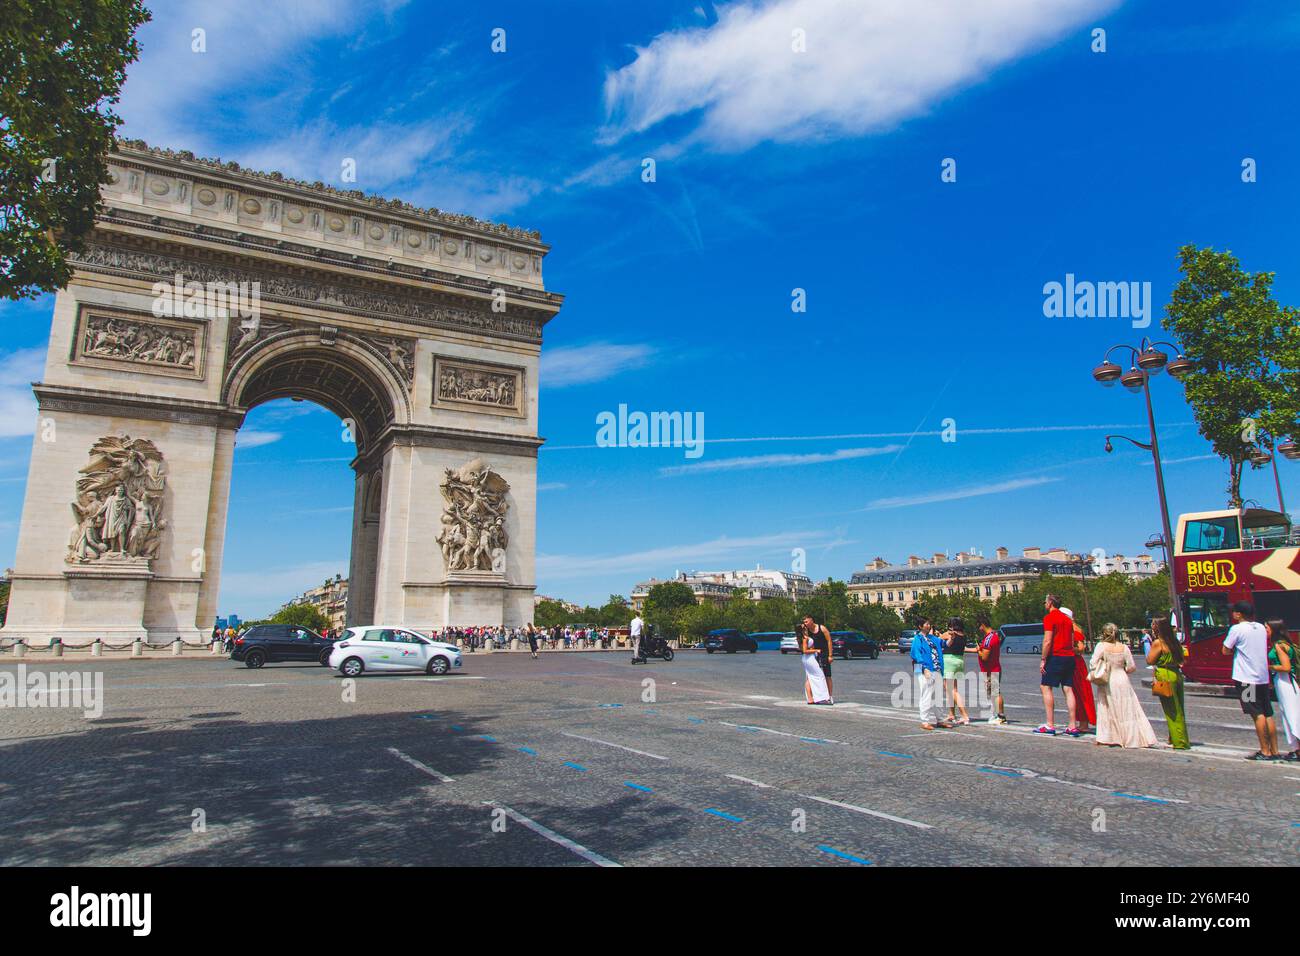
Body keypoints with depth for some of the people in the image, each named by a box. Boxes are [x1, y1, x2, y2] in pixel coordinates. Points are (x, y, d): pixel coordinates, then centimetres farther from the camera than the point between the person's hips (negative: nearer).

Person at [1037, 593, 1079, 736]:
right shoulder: (1067, 619, 17)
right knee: (1068, 689, 6)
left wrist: (1043, 660, -11)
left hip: (1055, 656, -8)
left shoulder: (1049, 618, -8)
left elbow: (1048, 641, -15)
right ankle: (1073, 726, 4)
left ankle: (1050, 725, -8)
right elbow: (1072, 642, 19)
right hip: (1070, 657, 8)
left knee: (1045, 687, -3)